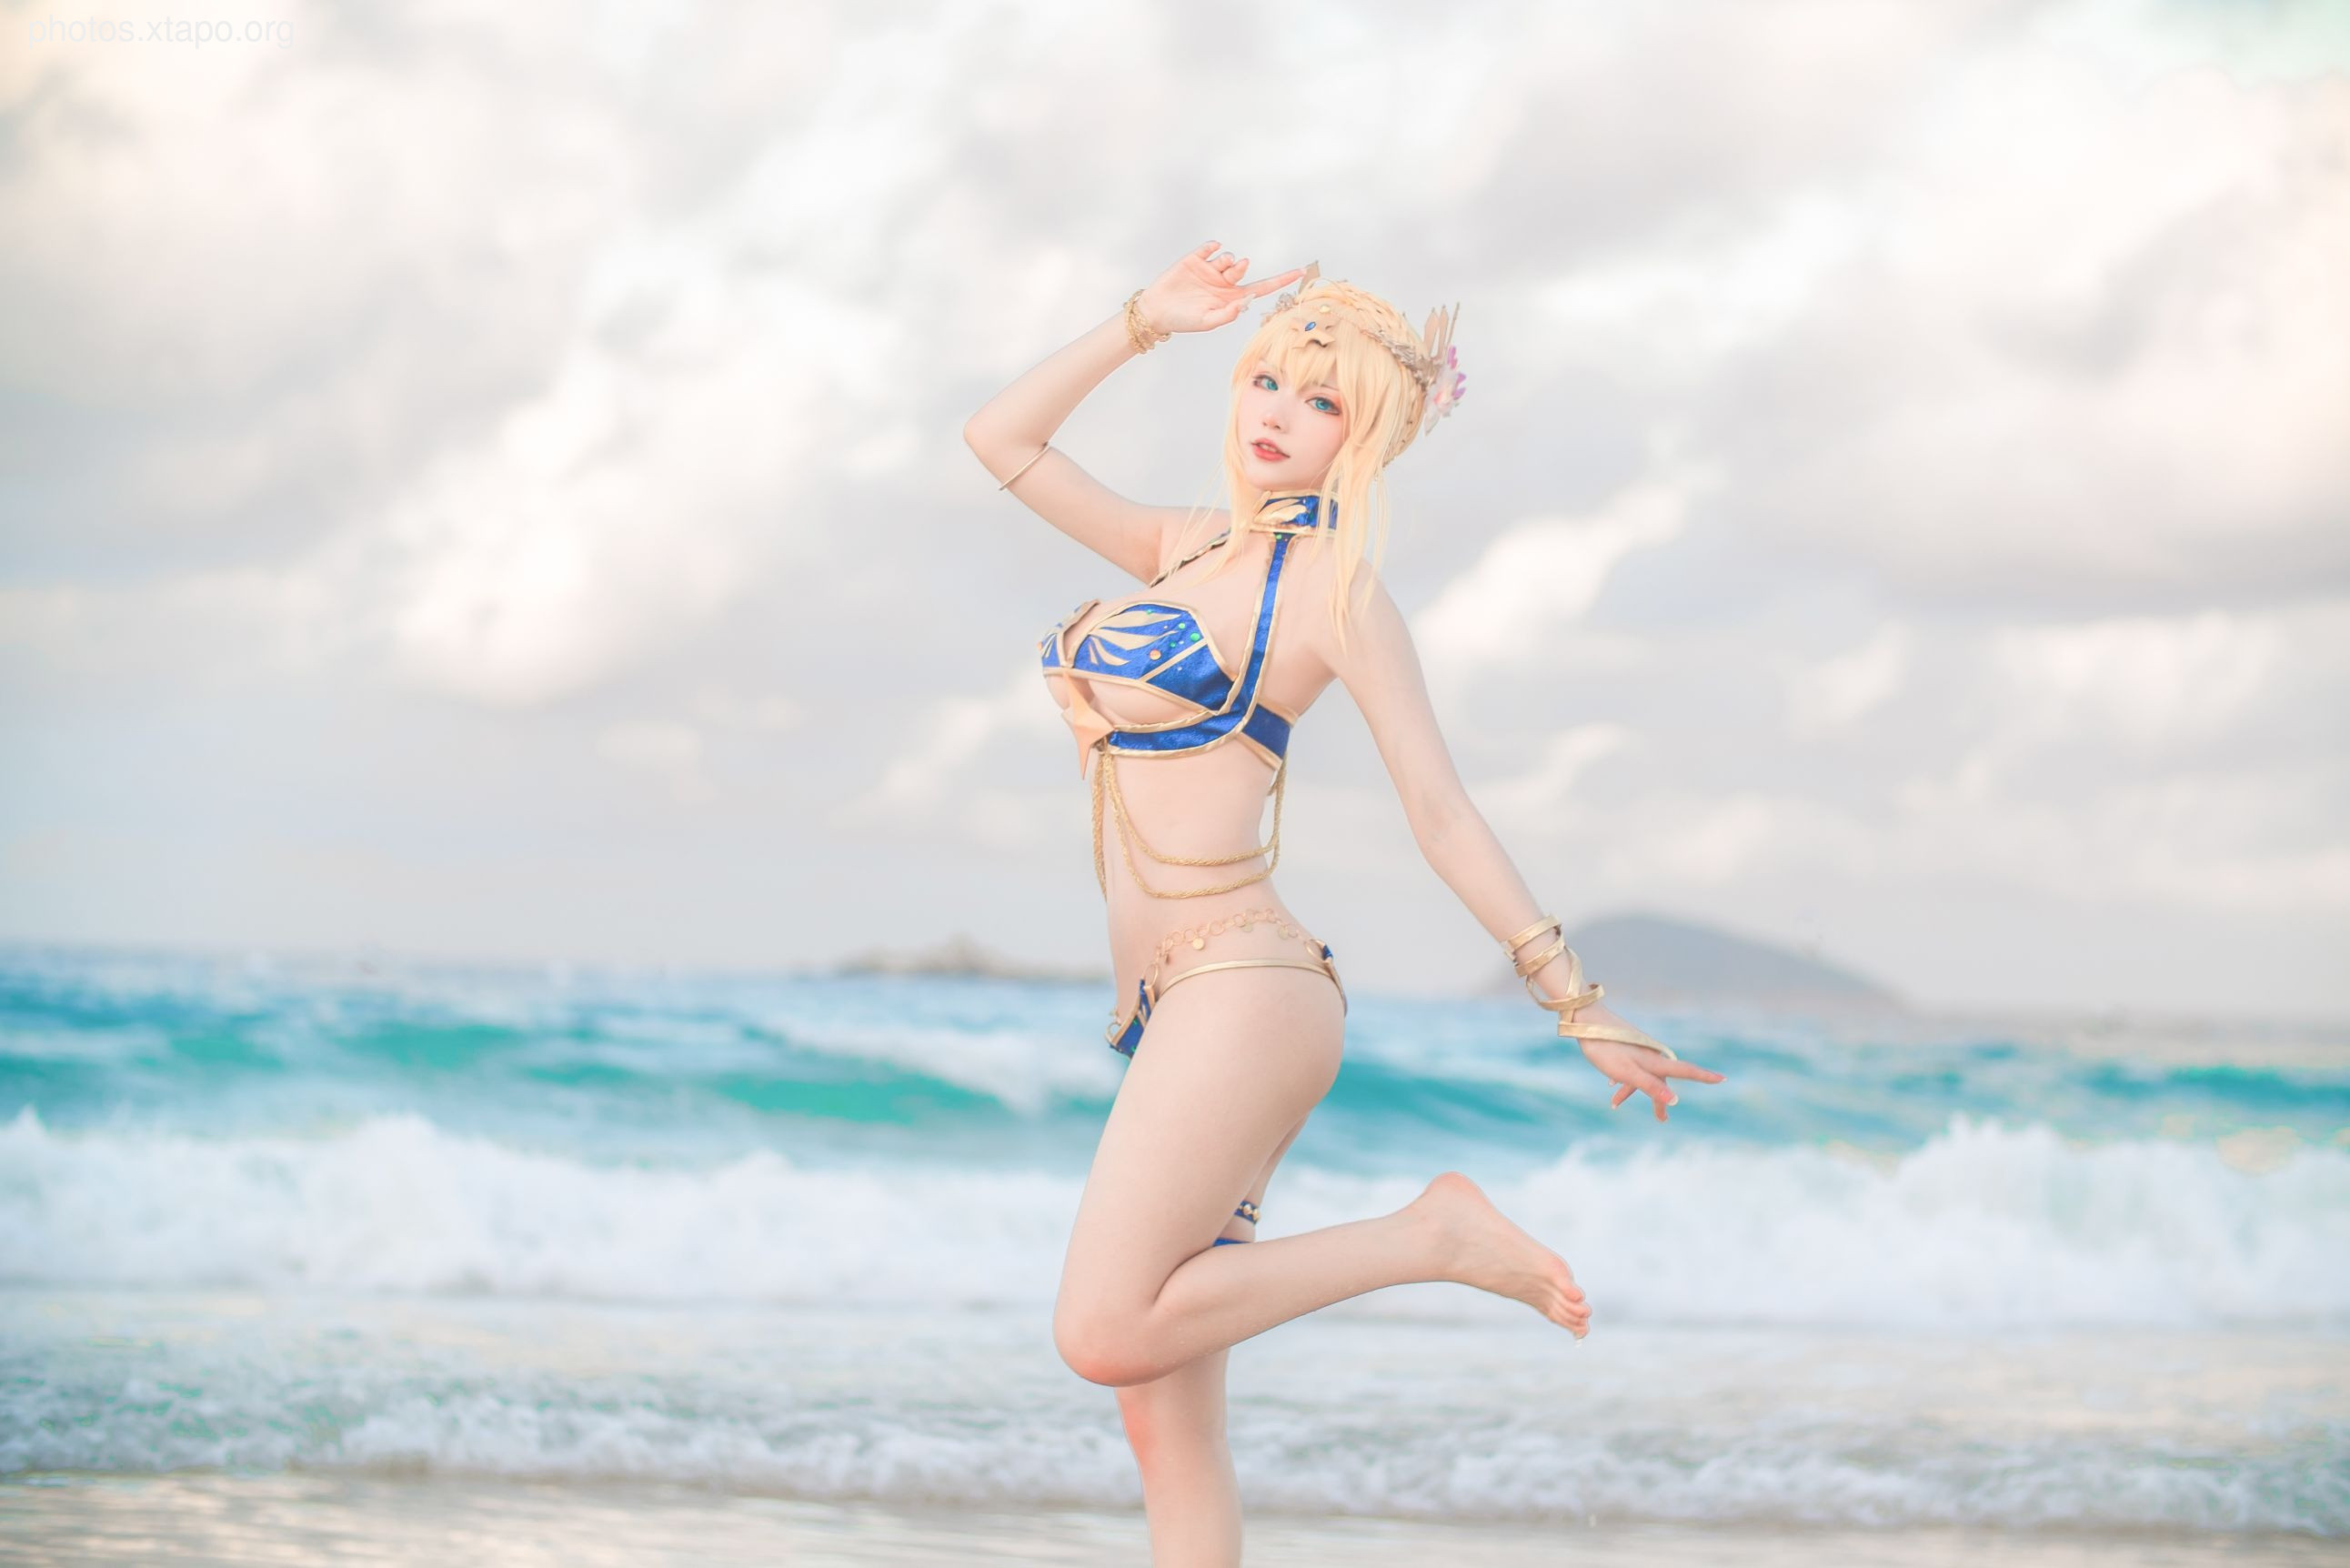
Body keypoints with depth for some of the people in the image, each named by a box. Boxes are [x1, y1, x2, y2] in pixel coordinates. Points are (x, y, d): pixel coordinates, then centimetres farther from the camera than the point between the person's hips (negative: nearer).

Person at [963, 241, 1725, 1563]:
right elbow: (1002, 438, 26)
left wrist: (1577, 1004, -8)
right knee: (1166, 1418, 1)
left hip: (1241, 988, -8)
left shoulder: (1332, 586, -3)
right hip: (1170, 1007, 8)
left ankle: (1434, 1236, -7)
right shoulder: (1188, 550, 17)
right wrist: (1145, 324, 19)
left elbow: (1443, 813, -5)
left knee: (1105, 1335, -20)